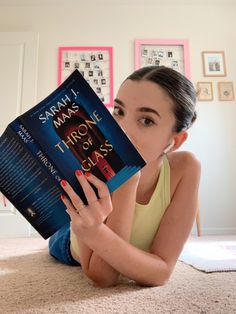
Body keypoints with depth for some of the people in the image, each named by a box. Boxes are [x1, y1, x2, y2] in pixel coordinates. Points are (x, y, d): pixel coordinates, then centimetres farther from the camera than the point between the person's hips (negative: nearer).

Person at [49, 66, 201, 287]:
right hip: (75, 249, -1)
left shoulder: (185, 169, -34)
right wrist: (127, 183, -51)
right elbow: (101, 277, -39)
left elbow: (162, 271, -35)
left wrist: (97, 235, -53)